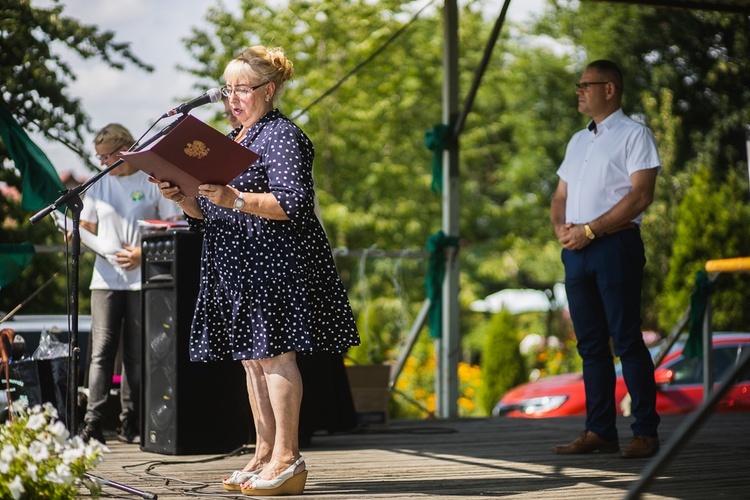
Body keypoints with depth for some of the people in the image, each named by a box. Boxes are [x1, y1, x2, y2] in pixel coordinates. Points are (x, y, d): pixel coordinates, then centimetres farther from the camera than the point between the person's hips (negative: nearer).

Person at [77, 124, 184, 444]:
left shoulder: (153, 183, 1)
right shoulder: (98, 186, 14)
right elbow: (86, 228, 18)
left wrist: (144, 253, -12)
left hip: (142, 279, -2)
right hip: (105, 278, 2)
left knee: (136, 354, 2)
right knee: (101, 351, -7)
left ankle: (129, 423, 8)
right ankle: (92, 423, -11)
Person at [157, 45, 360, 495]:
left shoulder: (283, 136, -7)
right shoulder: (231, 140, 20)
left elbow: (293, 204, -18)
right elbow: (209, 213, 20)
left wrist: (235, 199, -27)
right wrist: (182, 198, 1)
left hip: (277, 263, -9)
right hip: (239, 266, 9)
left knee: (275, 352, -10)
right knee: (252, 357, 9)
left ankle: (287, 459, -8)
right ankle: (265, 455, 14)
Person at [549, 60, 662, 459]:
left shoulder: (634, 135, 0)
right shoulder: (578, 141, 22)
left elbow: (641, 195, -12)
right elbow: (560, 195, 23)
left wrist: (589, 230, -15)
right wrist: (561, 227, 1)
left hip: (615, 246, -7)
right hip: (577, 249, 7)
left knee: (627, 340, -8)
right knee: (590, 344, 6)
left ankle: (645, 432, -4)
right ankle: (599, 431, 9)